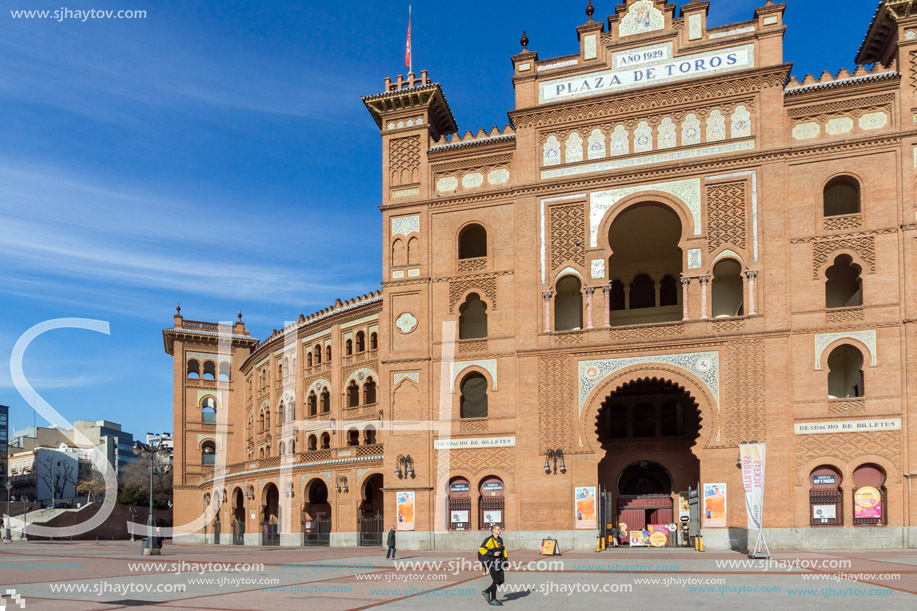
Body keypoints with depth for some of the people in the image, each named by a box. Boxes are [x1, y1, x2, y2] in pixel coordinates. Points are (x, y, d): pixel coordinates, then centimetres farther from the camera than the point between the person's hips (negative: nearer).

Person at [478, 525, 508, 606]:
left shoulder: (500, 540, 10)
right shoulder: (489, 540, -14)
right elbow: (481, 550, -20)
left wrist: (505, 559, 16)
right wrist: (493, 554, -23)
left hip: (499, 562, 8)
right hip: (491, 562, -8)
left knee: (501, 581, 5)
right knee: (496, 581, -7)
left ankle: (486, 592, 22)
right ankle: (492, 600, 7)